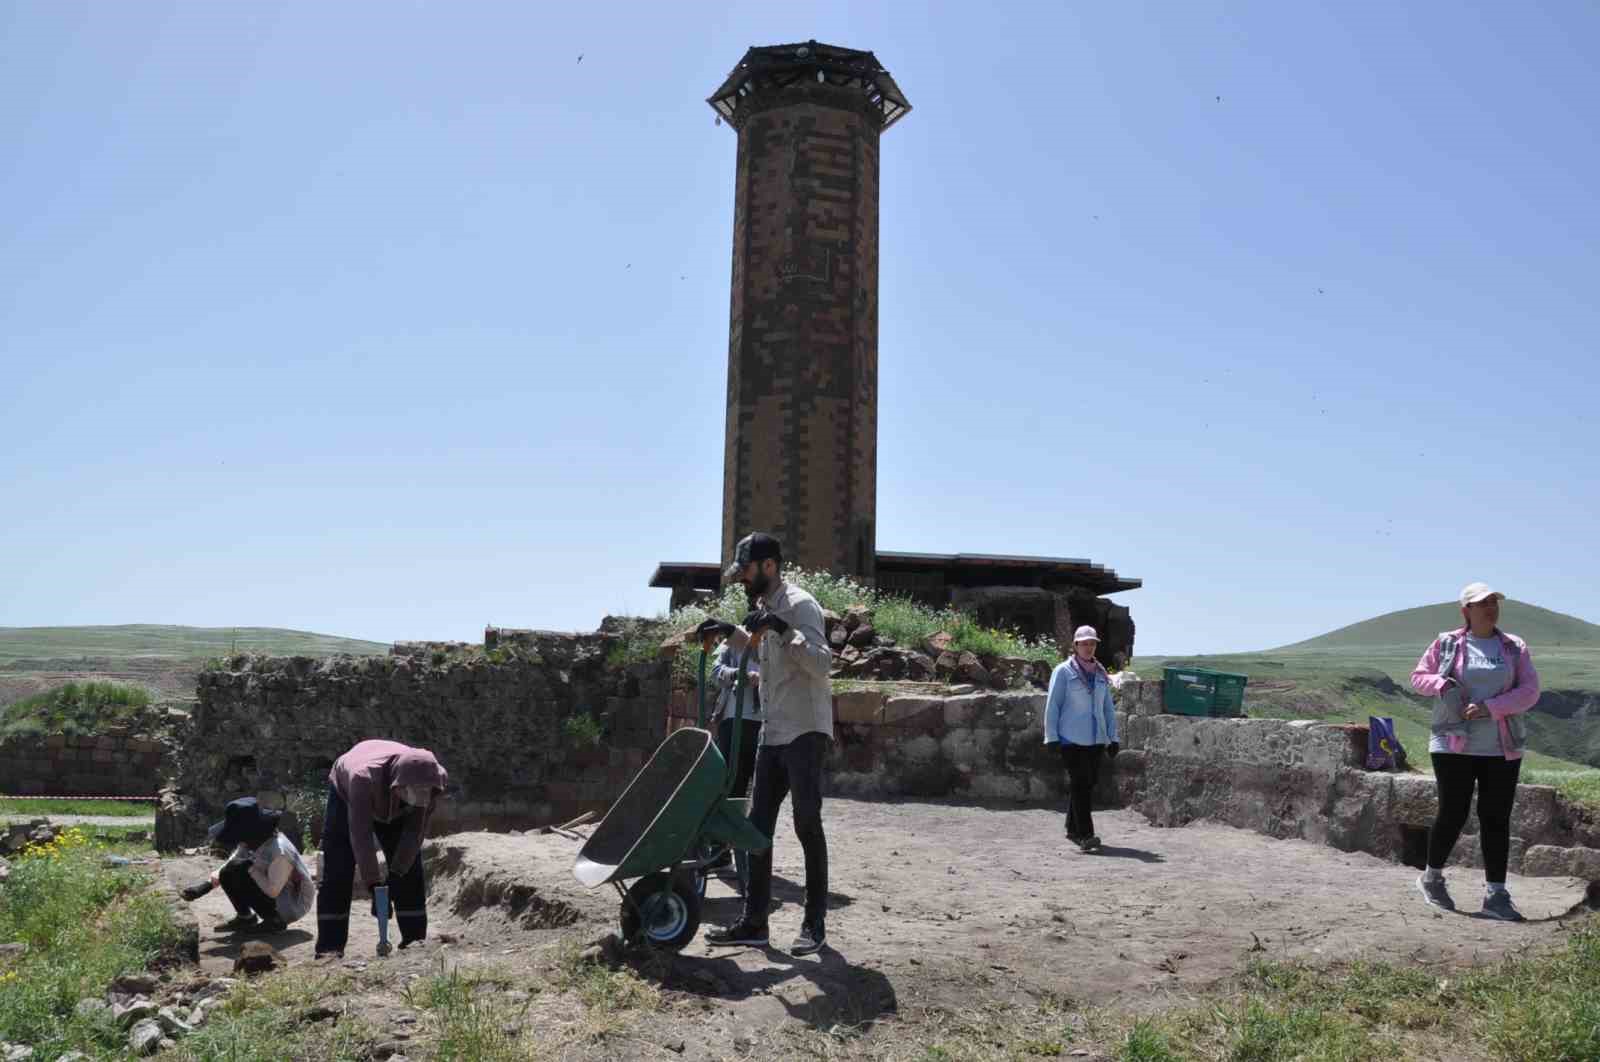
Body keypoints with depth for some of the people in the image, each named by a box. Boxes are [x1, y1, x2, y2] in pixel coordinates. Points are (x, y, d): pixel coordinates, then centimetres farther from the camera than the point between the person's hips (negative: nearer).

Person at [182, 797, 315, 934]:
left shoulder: (279, 852, -32)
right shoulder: (251, 842, -6)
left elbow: (272, 891, -29)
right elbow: (226, 867, 4)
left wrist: (250, 867, -24)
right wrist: (204, 886, -9)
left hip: (293, 905, -8)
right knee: (228, 874, -1)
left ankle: (274, 921, -8)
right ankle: (245, 917, 13)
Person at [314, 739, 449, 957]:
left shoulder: (433, 779, -36)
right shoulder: (364, 777, -47)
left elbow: (416, 830, -27)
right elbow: (360, 835, -43)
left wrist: (397, 872, -31)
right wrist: (373, 883, -43)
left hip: (393, 809, 3)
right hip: (346, 795, -3)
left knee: (410, 868, -5)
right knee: (338, 871, -13)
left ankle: (415, 939, 2)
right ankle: (329, 946, -9)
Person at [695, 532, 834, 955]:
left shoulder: (799, 605, -12)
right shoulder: (765, 608, 15)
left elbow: (822, 663, -24)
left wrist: (782, 630, -32)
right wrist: (730, 631, 23)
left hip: (805, 732, -9)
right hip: (772, 734, 9)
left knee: (807, 824, -5)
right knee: (758, 825, 8)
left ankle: (815, 924, 5)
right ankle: (754, 922, 14)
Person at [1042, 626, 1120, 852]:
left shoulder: (1100, 674, 15)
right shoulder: (1063, 671, -1)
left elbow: (1108, 708, 19)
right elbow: (1052, 706, -3)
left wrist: (1113, 738, 12)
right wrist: (1052, 738, -8)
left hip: (1096, 740, 6)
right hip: (1071, 739, -5)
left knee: (1089, 784, 7)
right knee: (1079, 784, -12)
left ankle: (1073, 829, 20)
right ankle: (1085, 834, -15)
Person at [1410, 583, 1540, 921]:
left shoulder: (1514, 647, 4)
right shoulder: (1446, 644, 1)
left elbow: (1530, 691, -3)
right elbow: (1418, 677, 8)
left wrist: (1489, 708, -16)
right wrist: (1441, 684, -14)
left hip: (1501, 749, 2)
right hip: (1454, 745, -2)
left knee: (1496, 819, 3)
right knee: (1452, 814, 0)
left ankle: (1495, 895, 9)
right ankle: (1432, 879, 21)